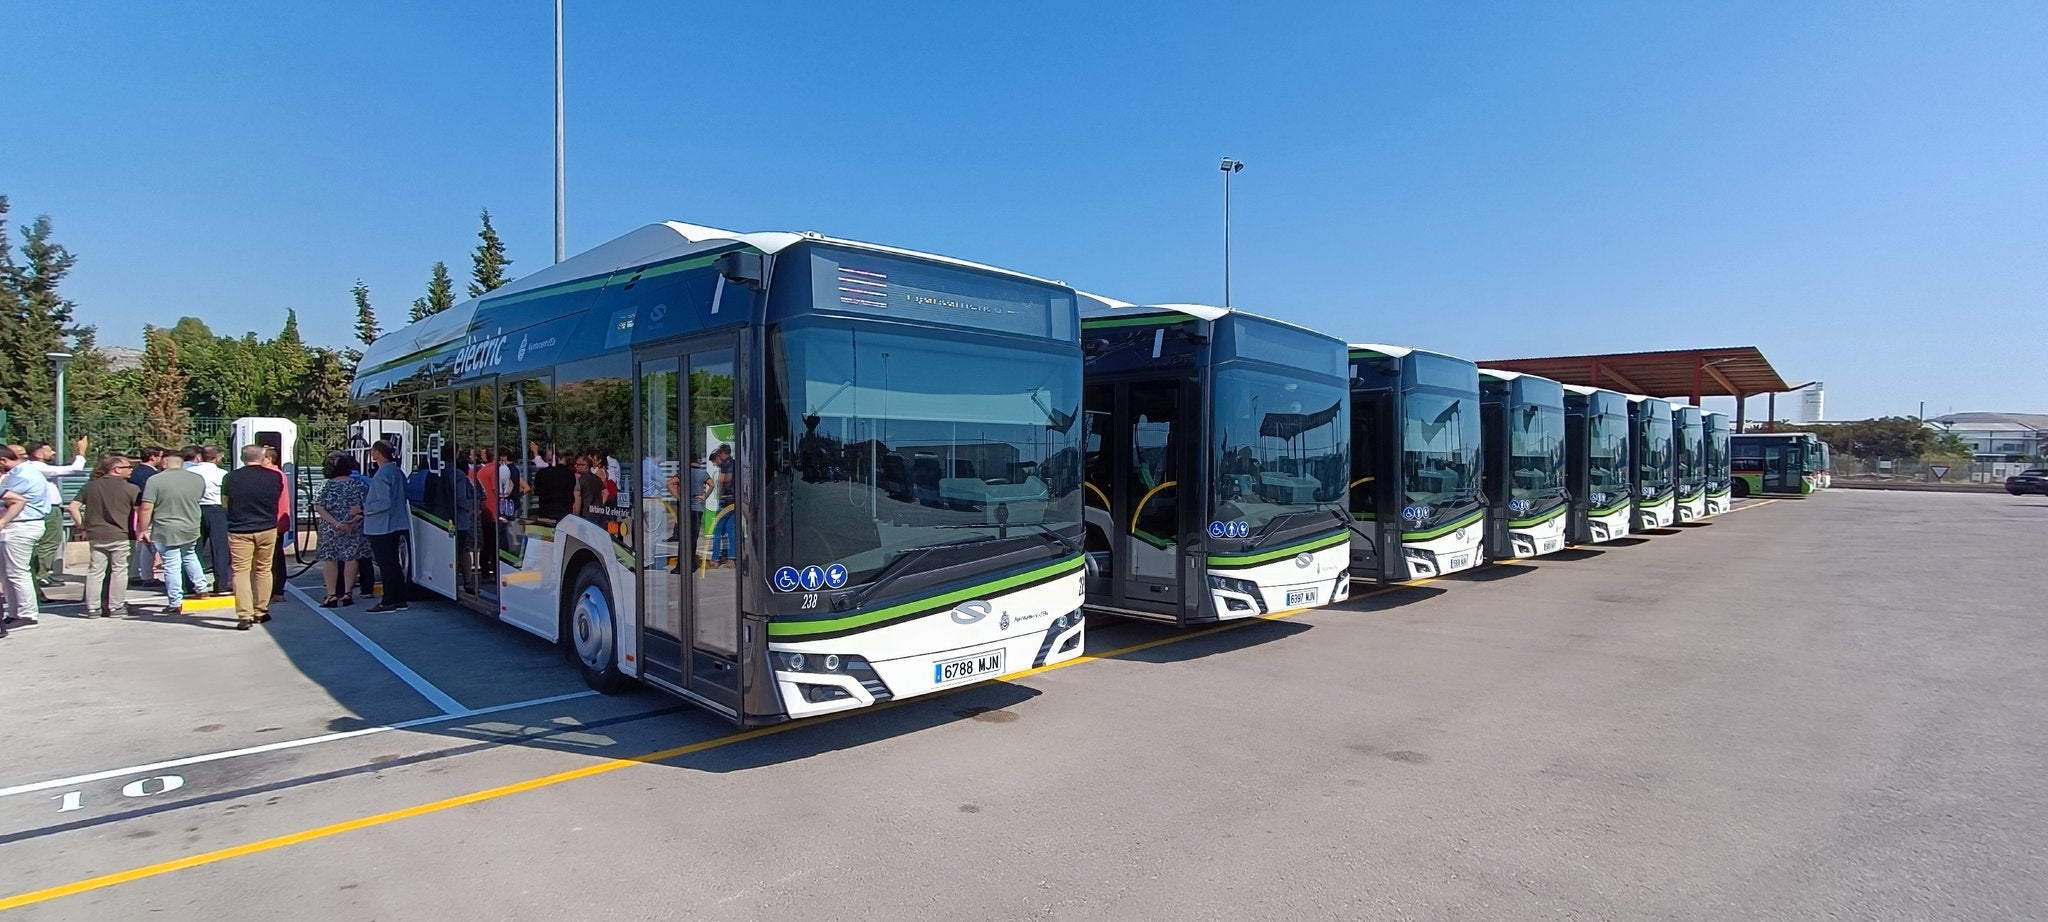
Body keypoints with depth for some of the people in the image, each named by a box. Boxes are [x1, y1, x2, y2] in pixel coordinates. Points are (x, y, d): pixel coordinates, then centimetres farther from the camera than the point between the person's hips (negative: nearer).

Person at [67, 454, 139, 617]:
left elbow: (73, 507, 6)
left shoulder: (90, 486, 7)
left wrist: (82, 526, 13)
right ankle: (115, 607, 8)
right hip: (119, 536, -4)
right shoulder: (130, 489, -7)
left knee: (95, 571, 10)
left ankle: (92, 608, 12)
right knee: (119, 570, 5)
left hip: (95, 535, 4)